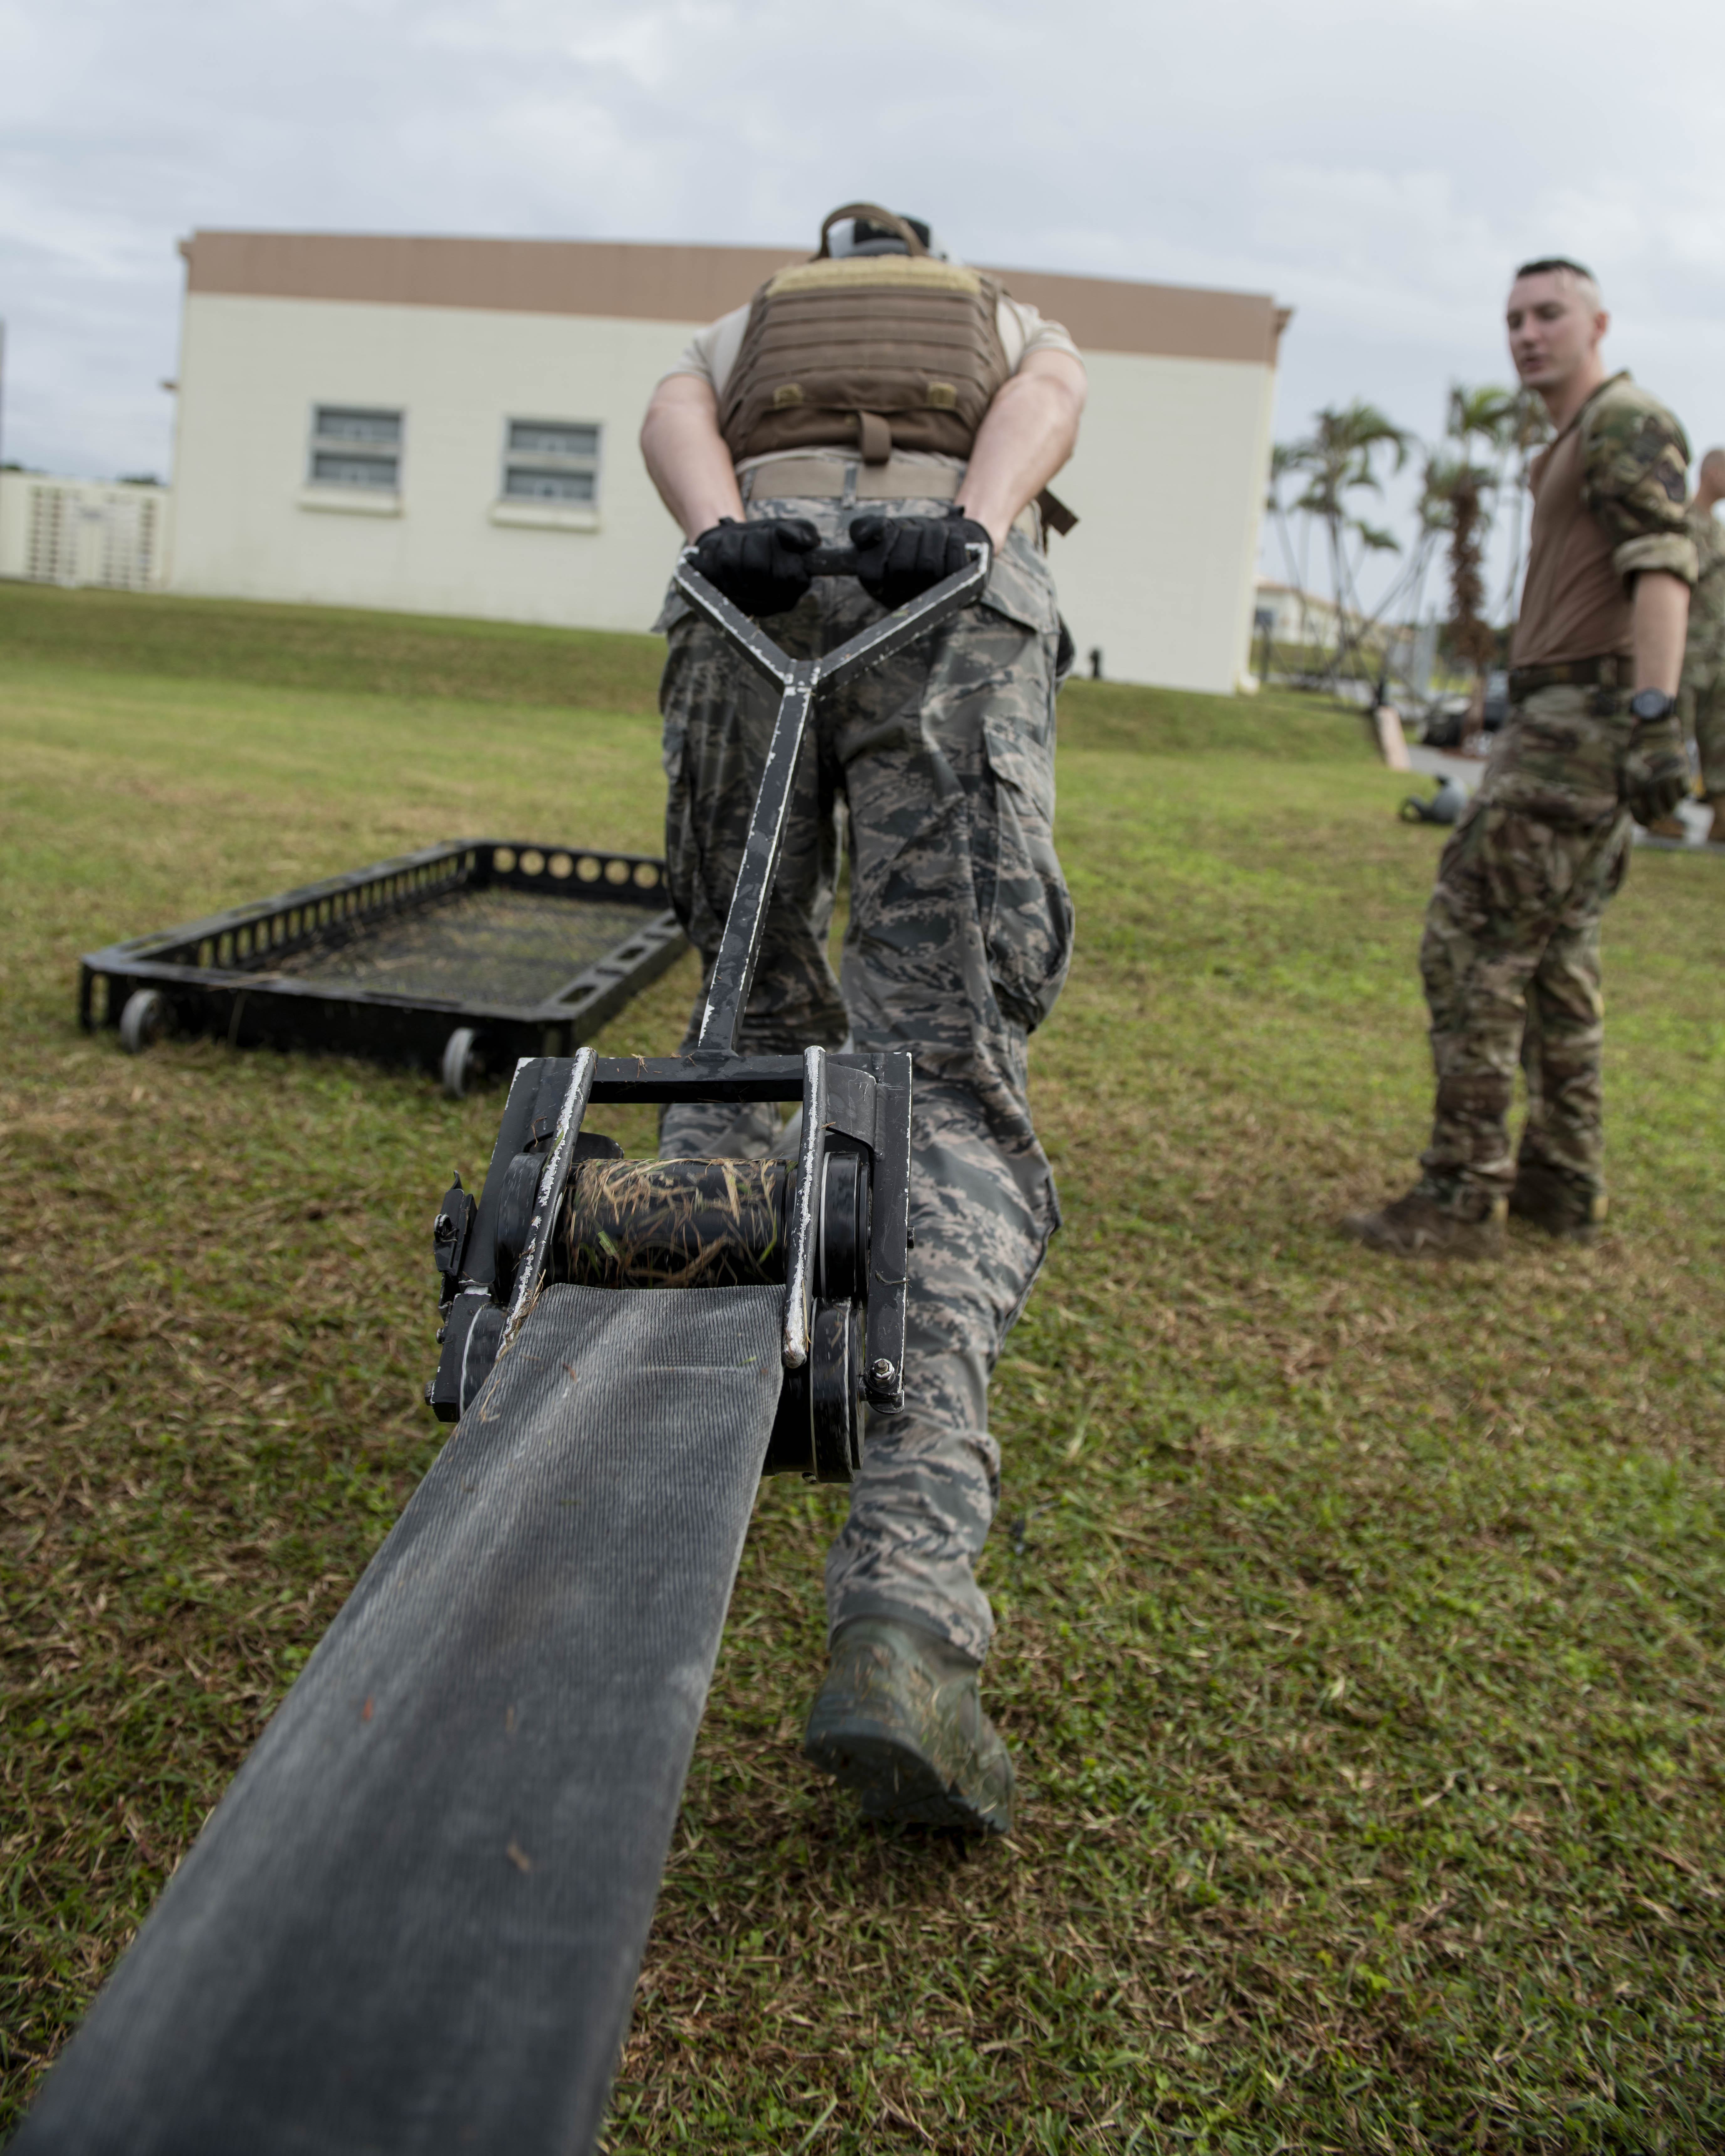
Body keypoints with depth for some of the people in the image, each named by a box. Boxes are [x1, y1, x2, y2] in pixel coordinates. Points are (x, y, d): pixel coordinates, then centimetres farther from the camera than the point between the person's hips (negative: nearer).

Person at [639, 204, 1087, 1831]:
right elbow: (1049, 396, 12)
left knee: (757, 1002, 25)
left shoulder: (747, 322, 40)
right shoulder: (1019, 326, 38)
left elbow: (671, 413, 15)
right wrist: (969, 528, -6)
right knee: (949, 1092, -14)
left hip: (751, 607, 2)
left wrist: (725, 535, -3)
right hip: (963, 616, -2)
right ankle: (902, 1618, -28)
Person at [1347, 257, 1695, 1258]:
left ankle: (1463, 1195, -12)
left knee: (1473, 938, -14)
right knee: (1555, 952, 13)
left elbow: (1663, 566, -20)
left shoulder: (1627, 423, -7)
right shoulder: (1575, 448, 24)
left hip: (1583, 717, -11)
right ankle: (1565, 1183, 19)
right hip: (1562, 723, 11)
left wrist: (1656, 716, -31)